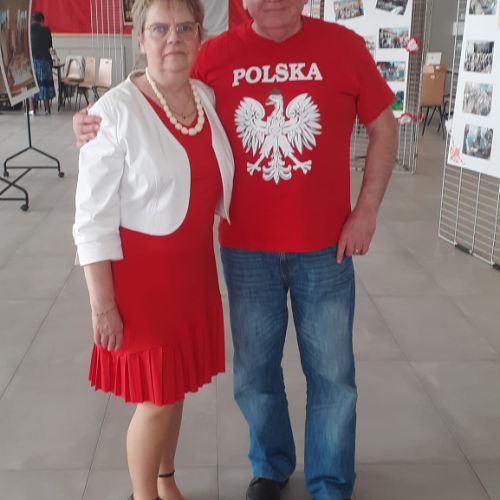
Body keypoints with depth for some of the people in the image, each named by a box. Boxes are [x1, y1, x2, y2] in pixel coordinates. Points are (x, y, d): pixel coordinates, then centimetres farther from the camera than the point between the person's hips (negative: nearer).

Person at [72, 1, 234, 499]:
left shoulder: (208, 98, 2)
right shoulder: (116, 111, -17)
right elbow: (92, 219, -15)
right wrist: (102, 304, -15)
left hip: (194, 265, 6)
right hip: (141, 271, -6)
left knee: (176, 385, 18)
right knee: (156, 397, 5)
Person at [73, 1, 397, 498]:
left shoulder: (343, 46, -5)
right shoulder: (214, 56, -4)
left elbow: (383, 128, 3)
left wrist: (366, 210, -3)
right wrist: (97, 127, -13)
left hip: (326, 247, 0)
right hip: (245, 249, 1)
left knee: (331, 374, 11)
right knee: (255, 373, 15)